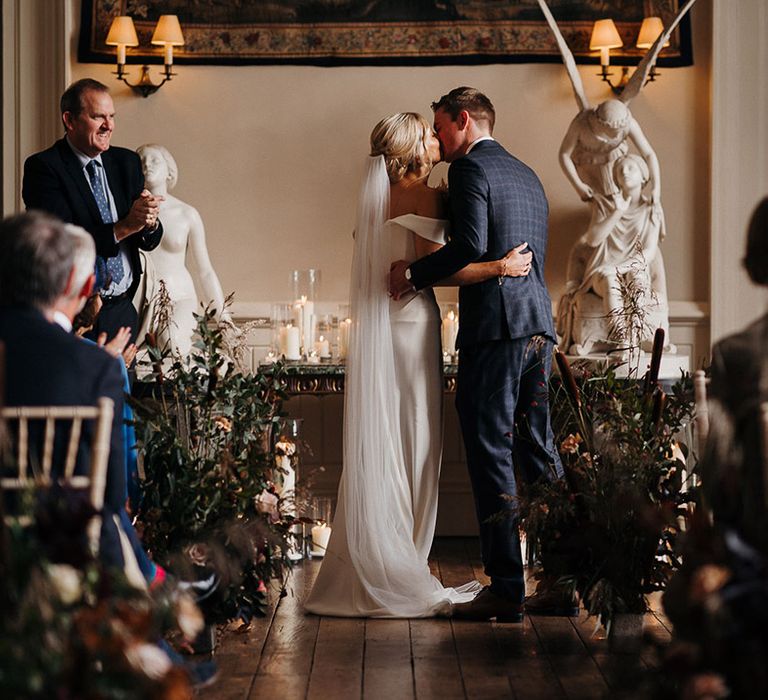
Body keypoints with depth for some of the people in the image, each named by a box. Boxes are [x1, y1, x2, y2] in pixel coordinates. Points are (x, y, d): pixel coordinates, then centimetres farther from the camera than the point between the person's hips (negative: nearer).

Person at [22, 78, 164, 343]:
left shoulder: (127, 162, 8)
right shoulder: (43, 167, -9)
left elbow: (149, 242, 6)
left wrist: (149, 223, -17)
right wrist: (124, 227, -24)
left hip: (123, 311, 5)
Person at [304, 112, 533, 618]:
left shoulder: (384, 194, 16)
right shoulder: (420, 192, -10)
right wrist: (499, 267, -19)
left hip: (387, 326, 8)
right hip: (412, 324, -8)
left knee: (386, 450, 9)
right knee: (411, 449, -3)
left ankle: (372, 573, 13)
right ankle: (399, 578, 1)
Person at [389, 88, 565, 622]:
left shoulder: (470, 168, -5)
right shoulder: (528, 175, 21)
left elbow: (471, 245, -19)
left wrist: (415, 274, -7)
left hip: (494, 327, -8)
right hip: (539, 327, 8)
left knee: (492, 457, -6)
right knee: (539, 452, 14)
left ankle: (506, 588, -6)